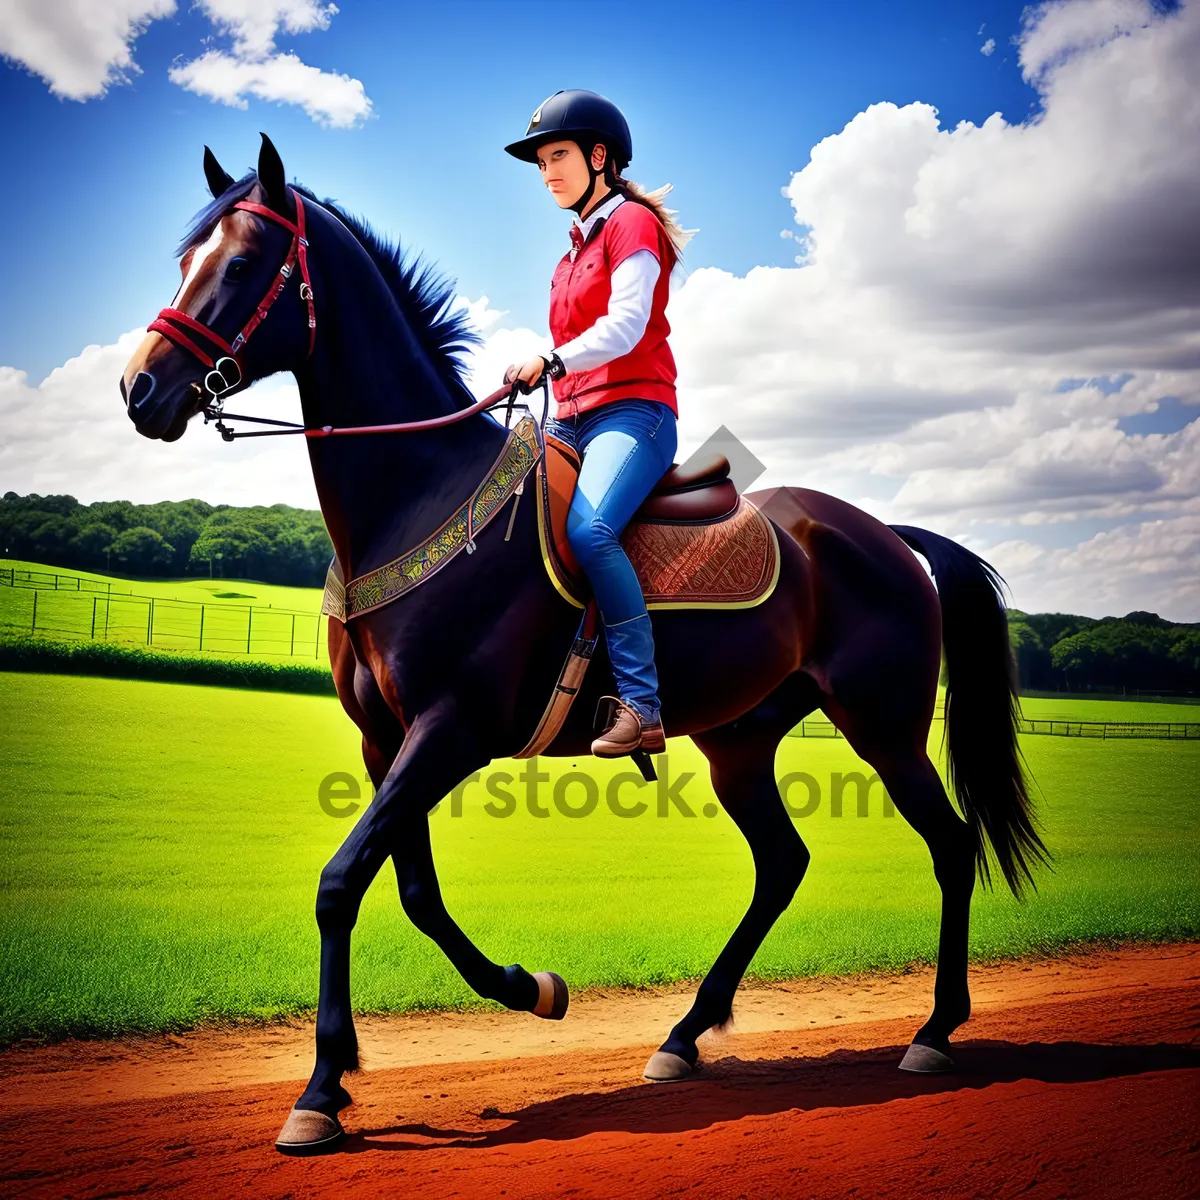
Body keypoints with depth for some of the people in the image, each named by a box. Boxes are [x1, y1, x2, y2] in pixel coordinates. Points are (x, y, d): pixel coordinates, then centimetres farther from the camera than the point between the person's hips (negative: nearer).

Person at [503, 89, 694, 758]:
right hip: (575, 418, 9)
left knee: (588, 527, -34)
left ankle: (640, 706, -35)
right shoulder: (577, 248, 27)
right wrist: (550, 401, 8)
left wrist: (551, 362, -26)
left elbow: (625, 325, -15)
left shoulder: (632, 221, 0)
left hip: (633, 410, -9)